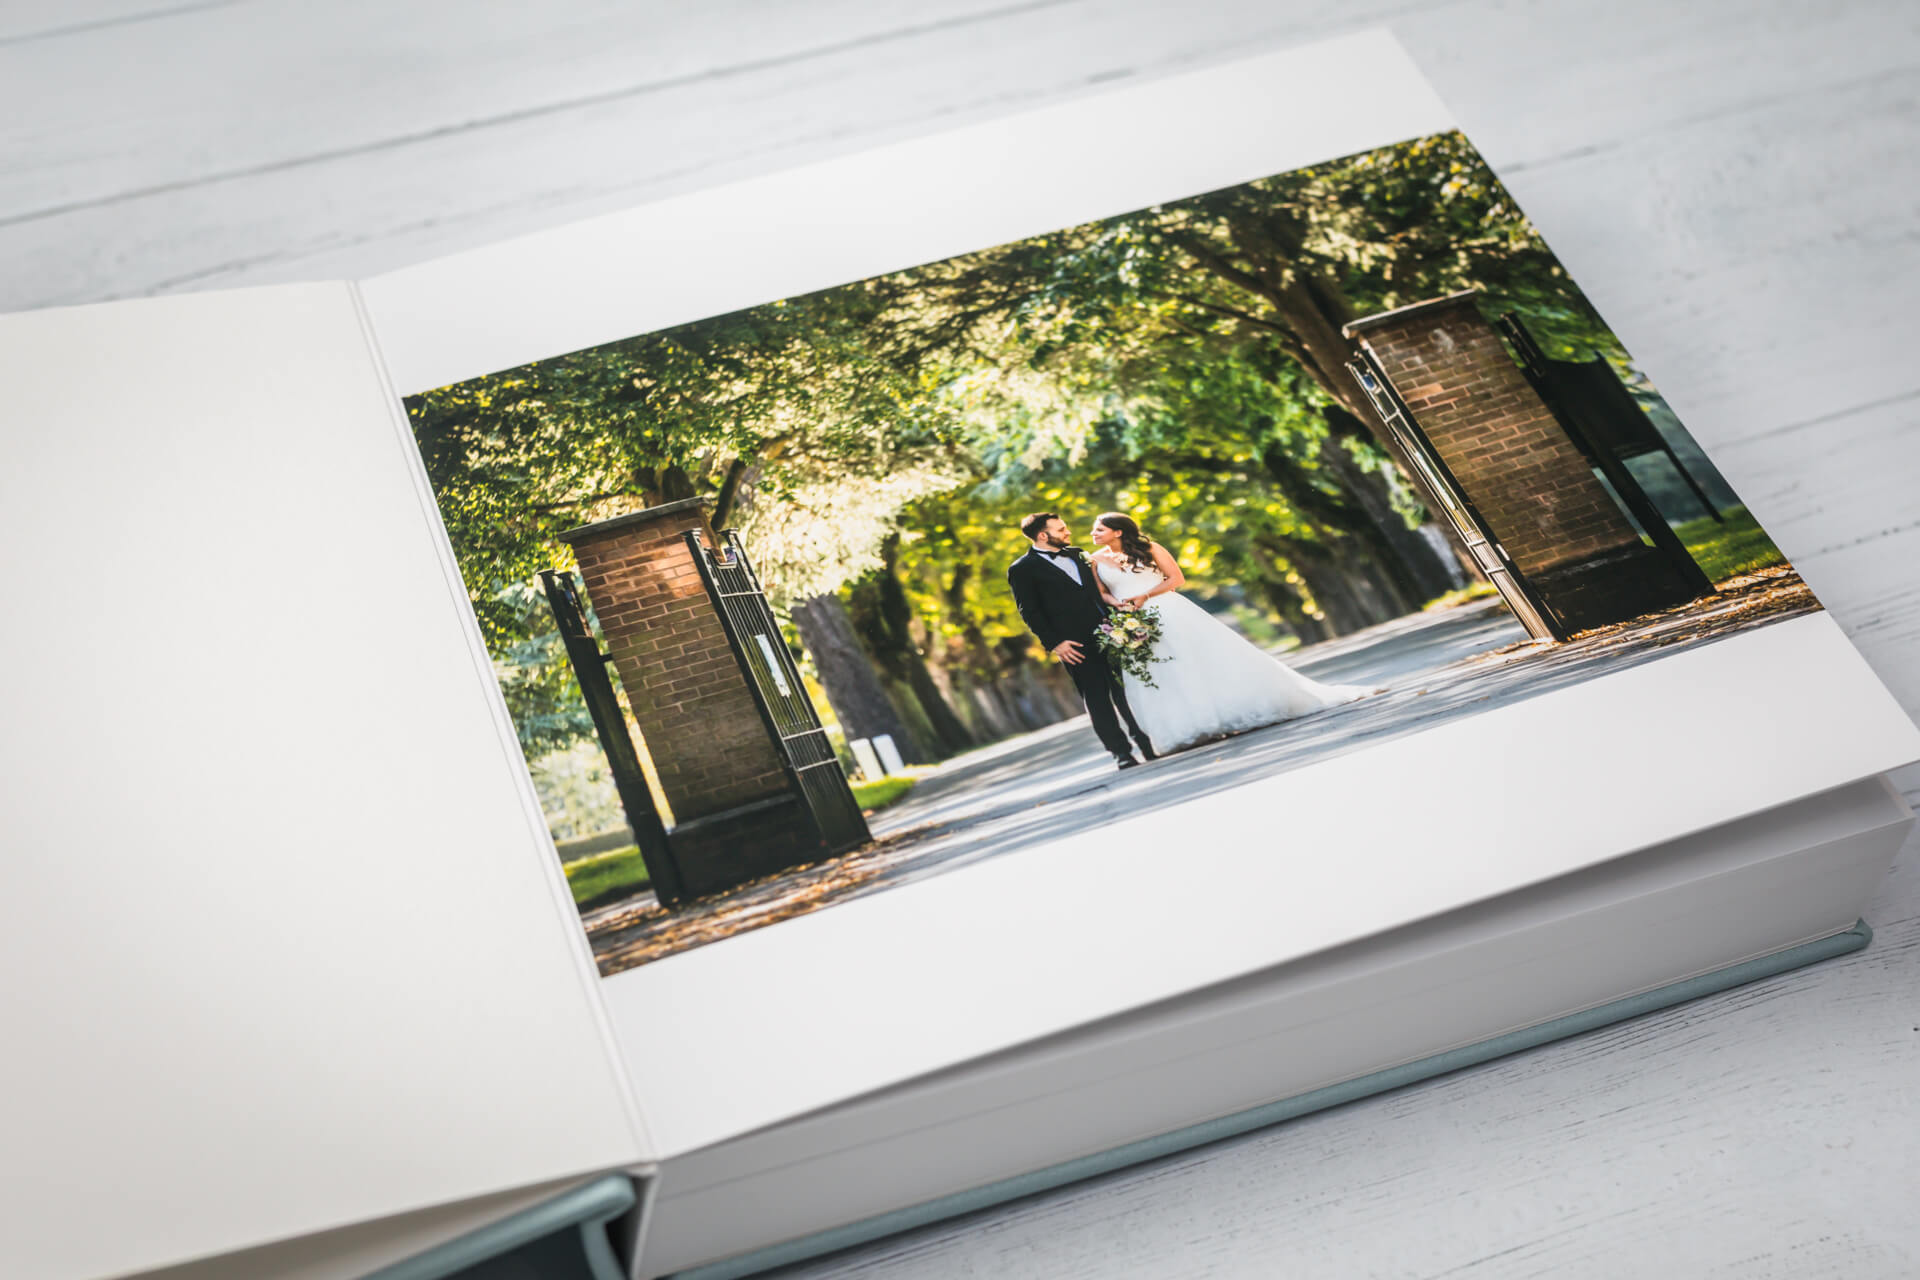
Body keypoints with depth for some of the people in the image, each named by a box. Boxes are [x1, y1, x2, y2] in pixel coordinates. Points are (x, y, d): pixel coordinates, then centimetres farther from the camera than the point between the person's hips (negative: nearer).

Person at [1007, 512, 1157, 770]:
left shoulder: (1075, 554, 15)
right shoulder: (1022, 569, -5)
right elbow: (1029, 611, -8)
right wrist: (1054, 643, -15)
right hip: (1076, 644, -5)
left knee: (1125, 690, 8)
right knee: (1097, 700, 0)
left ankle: (1146, 744, 16)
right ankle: (1121, 752, 6)